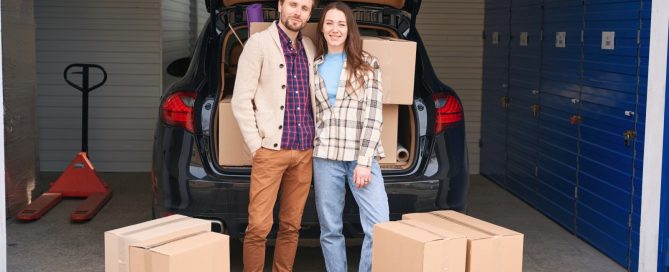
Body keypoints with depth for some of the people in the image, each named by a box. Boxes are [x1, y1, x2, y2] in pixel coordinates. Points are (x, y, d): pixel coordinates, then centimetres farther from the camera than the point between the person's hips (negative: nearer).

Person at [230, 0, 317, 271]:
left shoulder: (309, 47, 12)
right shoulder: (259, 43, -3)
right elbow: (240, 100, -6)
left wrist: (315, 140, 9)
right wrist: (256, 145, -9)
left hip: (304, 152, 5)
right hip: (271, 150, -5)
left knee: (291, 226, 10)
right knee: (259, 226, -6)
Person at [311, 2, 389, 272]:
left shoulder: (367, 65, 4)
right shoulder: (314, 67, 12)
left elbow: (373, 115, -3)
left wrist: (364, 161, -10)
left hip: (361, 156, -2)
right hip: (325, 156, 2)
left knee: (379, 227, -11)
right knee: (330, 229, 5)